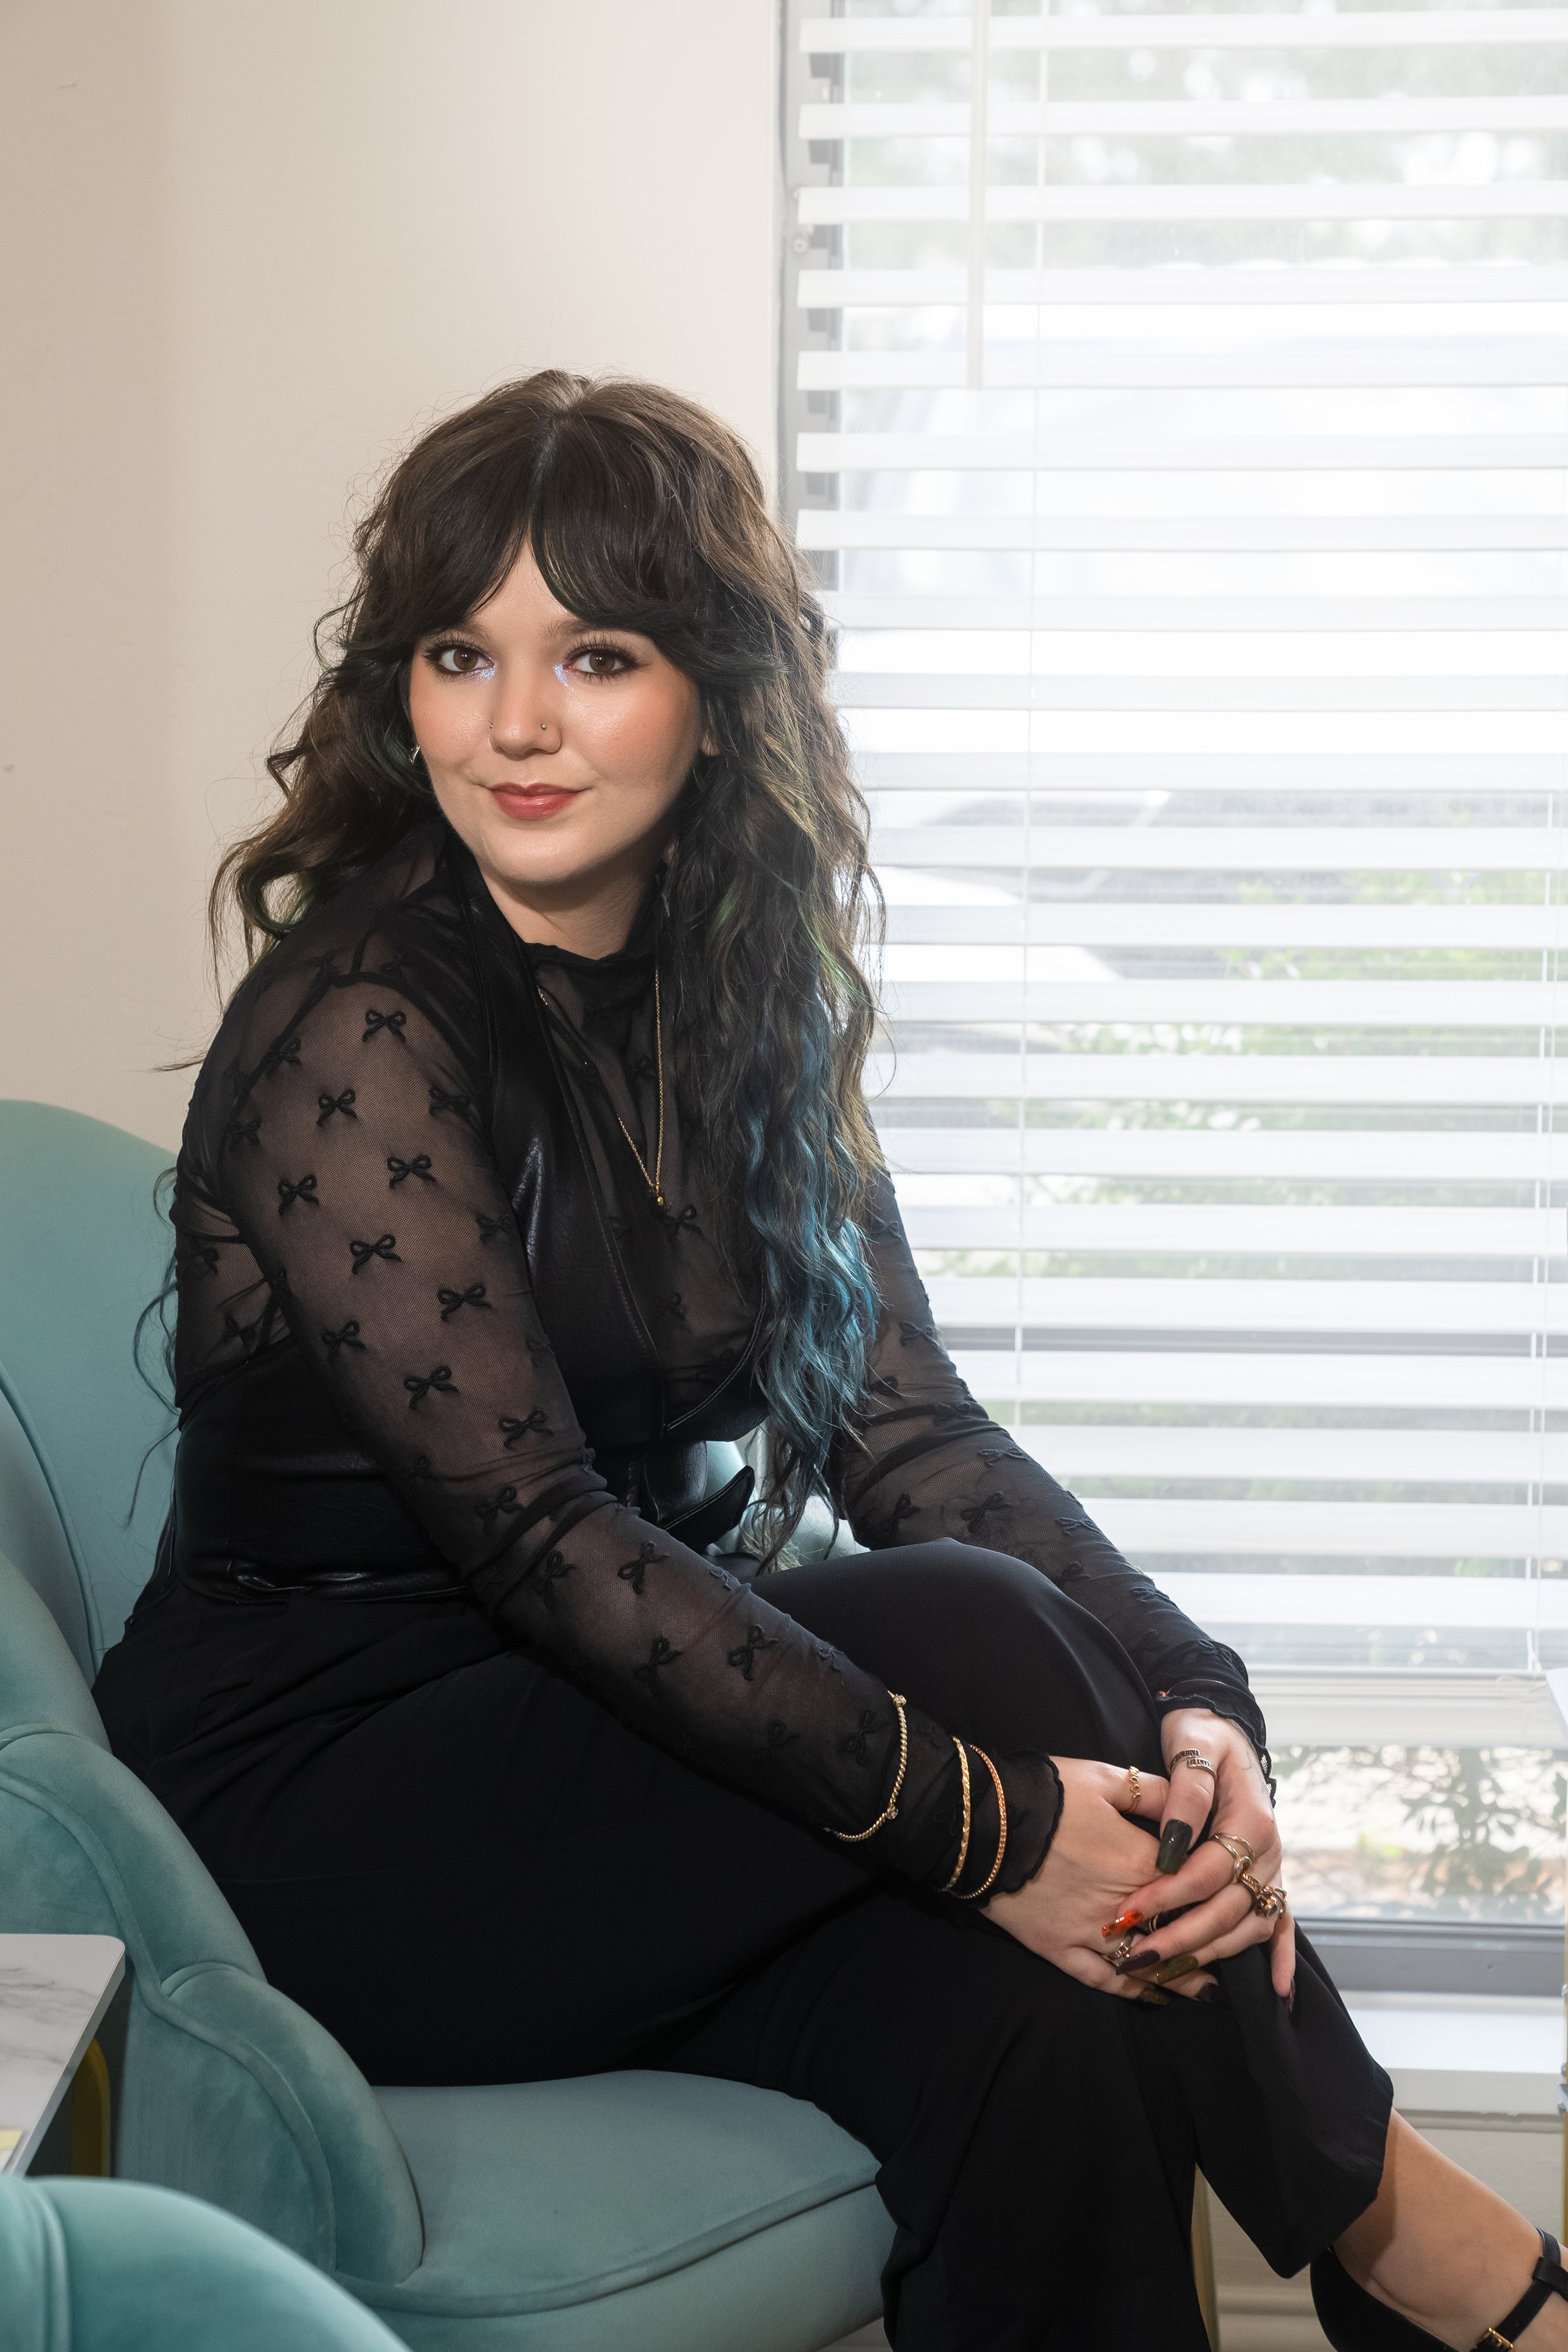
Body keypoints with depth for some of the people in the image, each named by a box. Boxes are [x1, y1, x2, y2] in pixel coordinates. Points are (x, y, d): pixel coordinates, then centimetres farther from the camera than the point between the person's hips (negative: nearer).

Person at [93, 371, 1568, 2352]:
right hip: (322, 1810, -6)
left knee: (1038, 2029, -24)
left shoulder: (738, 996, 7)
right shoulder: (357, 1022, -16)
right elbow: (536, 1531, -23)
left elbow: (907, 1424, 0)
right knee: (976, 1632, -25)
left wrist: (1191, 1698, -16)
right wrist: (975, 1817, -27)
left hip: (608, 1730, 6)